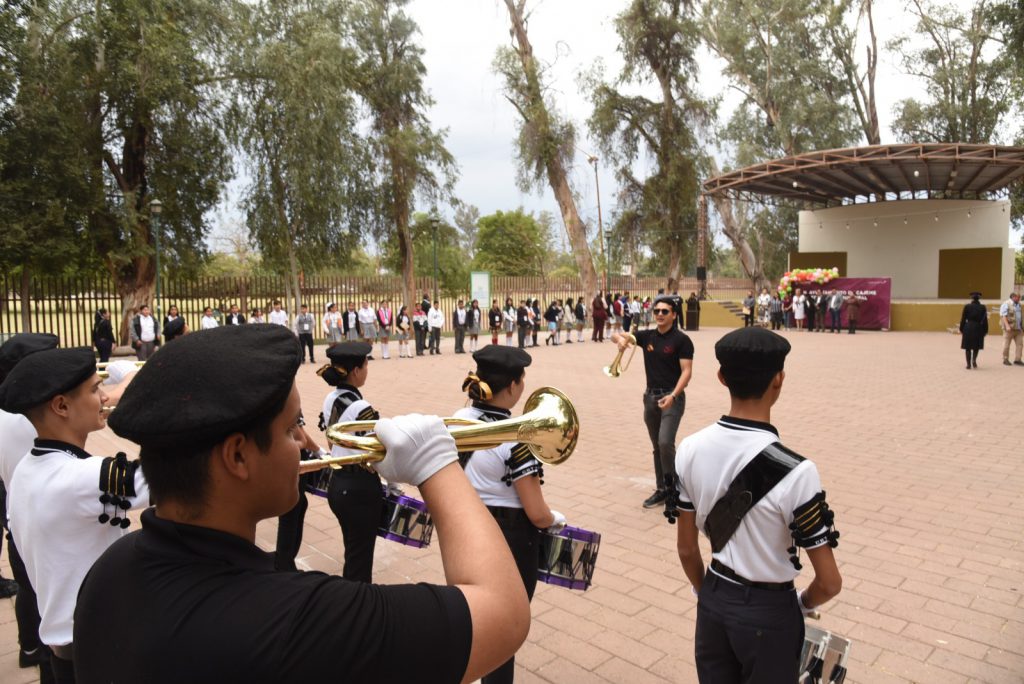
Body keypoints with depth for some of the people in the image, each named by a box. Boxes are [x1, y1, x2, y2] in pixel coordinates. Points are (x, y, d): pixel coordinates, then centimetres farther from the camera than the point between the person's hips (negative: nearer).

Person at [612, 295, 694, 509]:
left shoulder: (681, 340, -9)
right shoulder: (647, 336, 6)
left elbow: (686, 371, -14)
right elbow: (615, 335, 10)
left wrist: (673, 395, -27)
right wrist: (620, 339, -14)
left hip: (672, 397, -5)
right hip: (651, 396, 6)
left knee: (665, 442, -19)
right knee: (657, 447, 12)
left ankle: (673, 484, 2)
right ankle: (662, 489, 23)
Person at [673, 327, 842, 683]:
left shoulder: (690, 450, -13)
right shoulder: (794, 471, -26)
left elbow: (686, 549, -1)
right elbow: (829, 582, -17)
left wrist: (708, 594, 16)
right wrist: (802, 604, 4)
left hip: (712, 603, 4)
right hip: (769, 613, -3)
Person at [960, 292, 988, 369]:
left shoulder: (967, 306, -5)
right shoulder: (982, 307, -1)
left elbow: (963, 319, -2)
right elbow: (985, 320, 2)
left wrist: (961, 329, 6)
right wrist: (985, 330, 10)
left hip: (968, 328, -1)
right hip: (978, 328, 1)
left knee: (968, 347, 5)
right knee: (976, 346, 15)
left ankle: (969, 364, 3)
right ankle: (974, 360, -6)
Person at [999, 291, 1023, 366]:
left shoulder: (1018, 305, 15)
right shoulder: (1006, 304, -8)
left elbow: (1020, 316, 23)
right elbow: (1003, 316, -14)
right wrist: (1007, 326, -23)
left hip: (1018, 328, 7)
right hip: (1009, 328, -7)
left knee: (1019, 343, 2)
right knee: (1006, 344, 1)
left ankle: (1017, 360, 6)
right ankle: (1005, 360, 10)